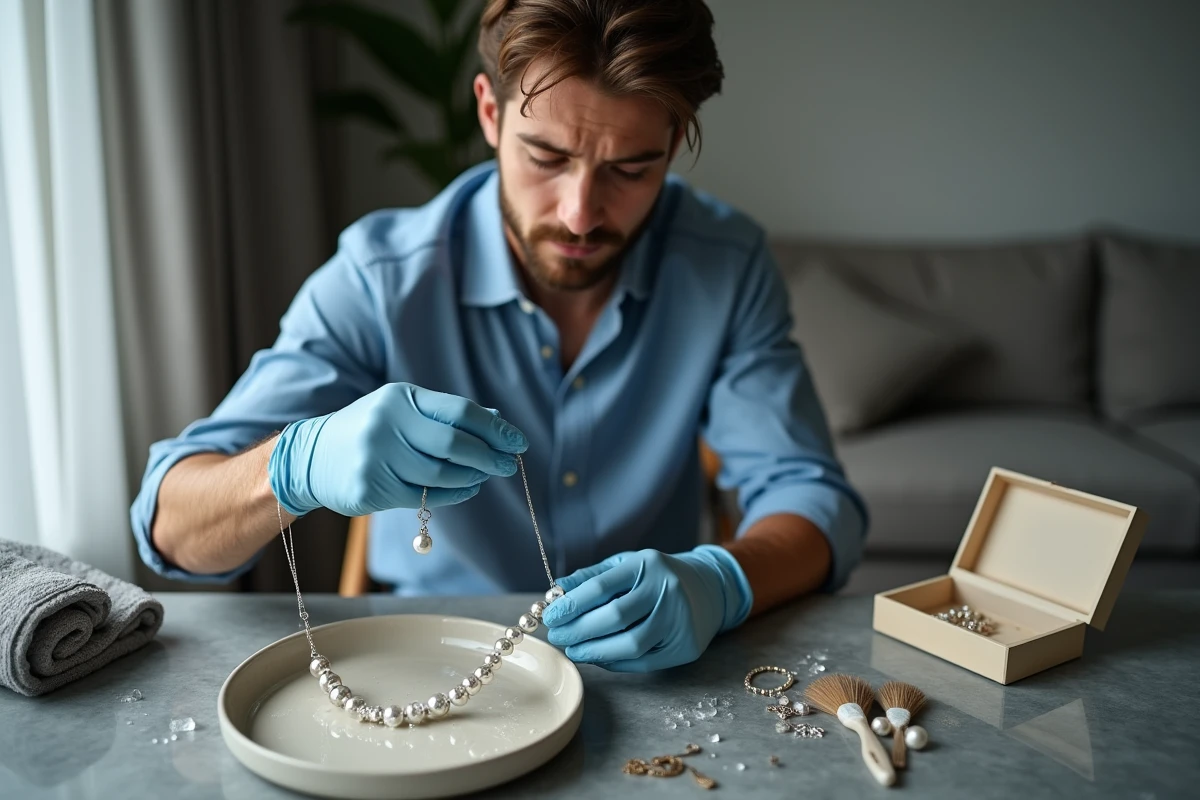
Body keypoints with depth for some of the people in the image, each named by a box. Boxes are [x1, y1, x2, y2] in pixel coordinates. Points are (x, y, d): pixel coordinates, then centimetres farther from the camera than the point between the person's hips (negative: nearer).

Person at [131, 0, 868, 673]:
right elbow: (171, 525, -17)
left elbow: (815, 498, -9)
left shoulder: (727, 265, -9)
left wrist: (719, 582, -32)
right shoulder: (381, 278, -15)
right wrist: (302, 462, -40)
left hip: (648, 671, 1)